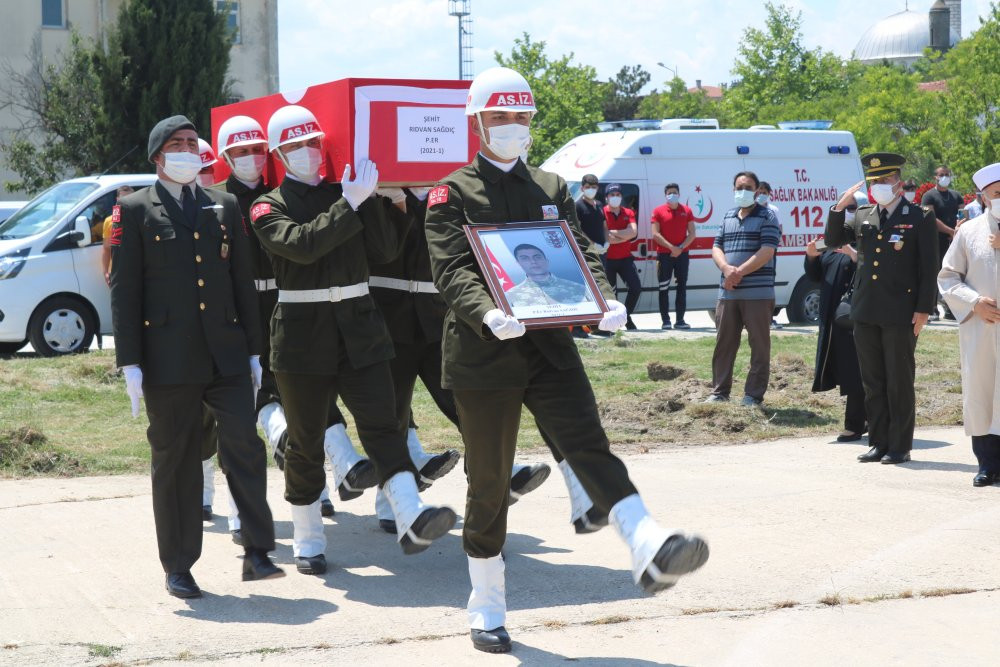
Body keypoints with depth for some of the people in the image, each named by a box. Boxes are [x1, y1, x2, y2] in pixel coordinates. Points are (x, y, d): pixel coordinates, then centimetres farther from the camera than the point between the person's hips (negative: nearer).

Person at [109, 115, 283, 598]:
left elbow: (243, 282, 15)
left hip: (225, 354, 3)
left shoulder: (224, 208, 14)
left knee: (245, 446, -10)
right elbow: (123, 290, -1)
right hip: (169, 359, -2)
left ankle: (256, 552, -5)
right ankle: (178, 567, 14)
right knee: (175, 463, 5)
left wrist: (253, 350, 11)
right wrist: (129, 362, -6)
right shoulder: (135, 211, 3)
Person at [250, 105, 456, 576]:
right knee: (306, 439, 6)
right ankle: (307, 543, 18)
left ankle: (412, 521, -24)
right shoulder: (268, 208, 0)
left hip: (359, 329, 3)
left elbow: (383, 251, 11)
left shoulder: (345, 193, 12)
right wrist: (350, 204, -21)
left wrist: (393, 201, 4)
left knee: (382, 422, -12)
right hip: (302, 333, -2)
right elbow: (303, 244, -19)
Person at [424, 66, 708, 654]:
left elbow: (582, 253, 5)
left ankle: (652, 552, -36)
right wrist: (487, 314, -31)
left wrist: (606, 302, -16)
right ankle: (487, 610, 18)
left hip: (549, 346, 3)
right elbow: (452, 270, -11)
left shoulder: (551, 188, 14)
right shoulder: (453, 193, 2)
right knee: (489, 480, 5)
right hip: (484, 356, -3)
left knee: (589, 445, -16)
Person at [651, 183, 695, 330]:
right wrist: (672, 247, -13)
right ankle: (665, 321, 0)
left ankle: (680, 320, 6)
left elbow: (692, 234, 4)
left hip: (682, 254, 2)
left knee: (682, 287, 3)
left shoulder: (686, 211, 7)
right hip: (664, 254, -2)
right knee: (664, 288, -3)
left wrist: (681, 247, -11)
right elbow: (655, 234, -6)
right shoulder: (658, 211, 1)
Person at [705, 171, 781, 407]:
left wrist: (740, 272, -17)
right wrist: (726, 268, -9)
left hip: (758, 293, -6)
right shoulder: (728, 217, 16)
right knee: (724, 343, 9)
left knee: (759, 345, -1)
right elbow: (716, 247, 12)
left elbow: (766, 252, -12)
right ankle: (719, 392, 17)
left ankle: (753, 396, 3)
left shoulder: (767, 217, -2)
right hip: (727, 292, 6)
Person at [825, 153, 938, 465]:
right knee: (873, 383, 10)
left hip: (900, 315, -5)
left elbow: (929, 268, -4)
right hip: (866, 313, 5)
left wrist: (923, 310, -10)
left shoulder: (919, 218, -2)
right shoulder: (863, 217, 13)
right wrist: (840, 207, -2)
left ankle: (900, 447, 8)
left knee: (899, 383, 1)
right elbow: (833, 240, 13)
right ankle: (879, 443, 18)